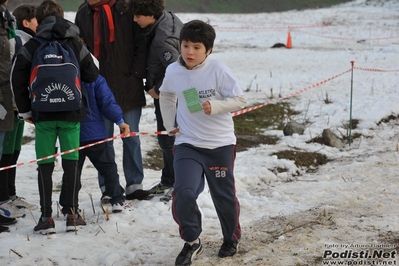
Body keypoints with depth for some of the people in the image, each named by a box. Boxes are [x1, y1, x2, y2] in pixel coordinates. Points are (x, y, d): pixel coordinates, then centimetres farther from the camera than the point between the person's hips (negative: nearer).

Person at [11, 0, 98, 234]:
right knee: (71, 161, 7)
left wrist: (25, 109, 6)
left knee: (45, 164, 3)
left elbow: (18, 79, -3)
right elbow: (92, 76, 6)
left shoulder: (32, 46, -2)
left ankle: (46, 217, 1)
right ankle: (73, 214, 6)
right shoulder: (75, 45, 2)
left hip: (43, 114, -1)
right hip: (71, 114, 1)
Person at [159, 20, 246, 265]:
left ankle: (232, 239, 38)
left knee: (224, 196, 12)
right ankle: (192, 241, 5)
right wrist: (169, 123, 12)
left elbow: (240, 100, -11)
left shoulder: (218, 70, -14)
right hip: (187, 144, 2)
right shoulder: (173, 72, -3)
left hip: (220, 144, -1)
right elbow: (166, 96, 19)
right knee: (183, 192, -16)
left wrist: (215, 106, -25)